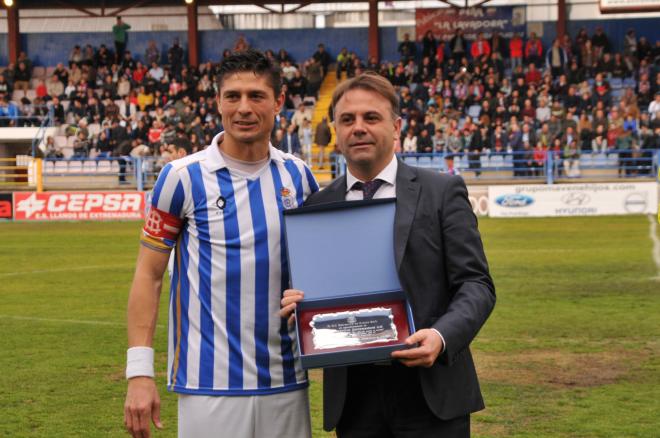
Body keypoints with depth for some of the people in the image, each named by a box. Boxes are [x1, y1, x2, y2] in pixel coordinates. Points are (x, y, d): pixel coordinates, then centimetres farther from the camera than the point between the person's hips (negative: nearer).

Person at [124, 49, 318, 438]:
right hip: (210, 382, -3)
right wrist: (140, 374, -10)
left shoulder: (297, 174, 6)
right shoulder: (183, 176, -5)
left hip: (286, 380, 4)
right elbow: (149, 276, -2)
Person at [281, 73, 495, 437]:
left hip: (431, 393, -2)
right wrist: (293, 305, -9)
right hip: (353, 397, 3)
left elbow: (475, 283, -2)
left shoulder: (442, 192, 2)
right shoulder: (318, 206, 10)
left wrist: (442, 335, -20)